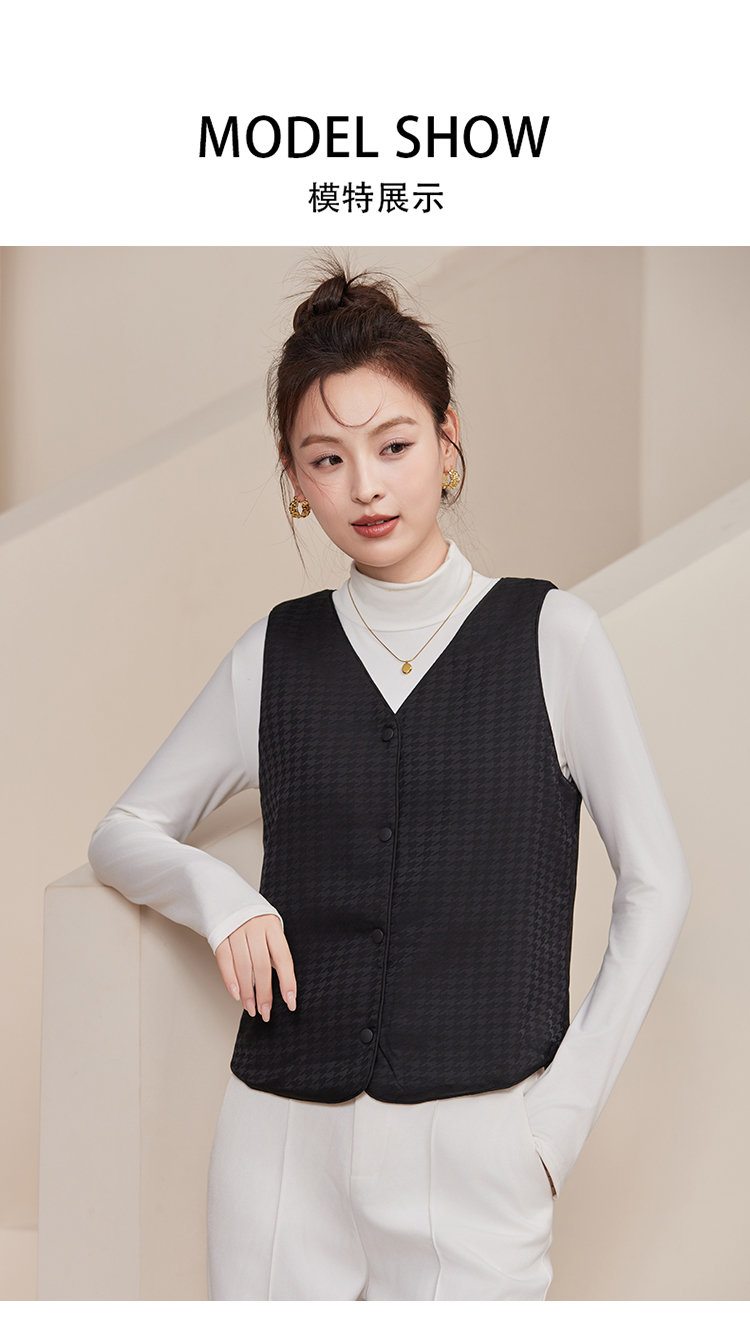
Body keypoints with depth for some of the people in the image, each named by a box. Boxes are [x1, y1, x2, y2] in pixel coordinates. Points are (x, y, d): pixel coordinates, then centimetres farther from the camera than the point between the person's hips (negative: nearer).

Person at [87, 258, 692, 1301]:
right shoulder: (273, 656, 5)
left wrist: (567, 1109, -4)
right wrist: (212, 889, -7)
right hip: (283, 1139, 2)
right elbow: (123, 833, 15)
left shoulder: (551, 637, -2)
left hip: (474, 1145, -2)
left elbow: (655, 884, 2)